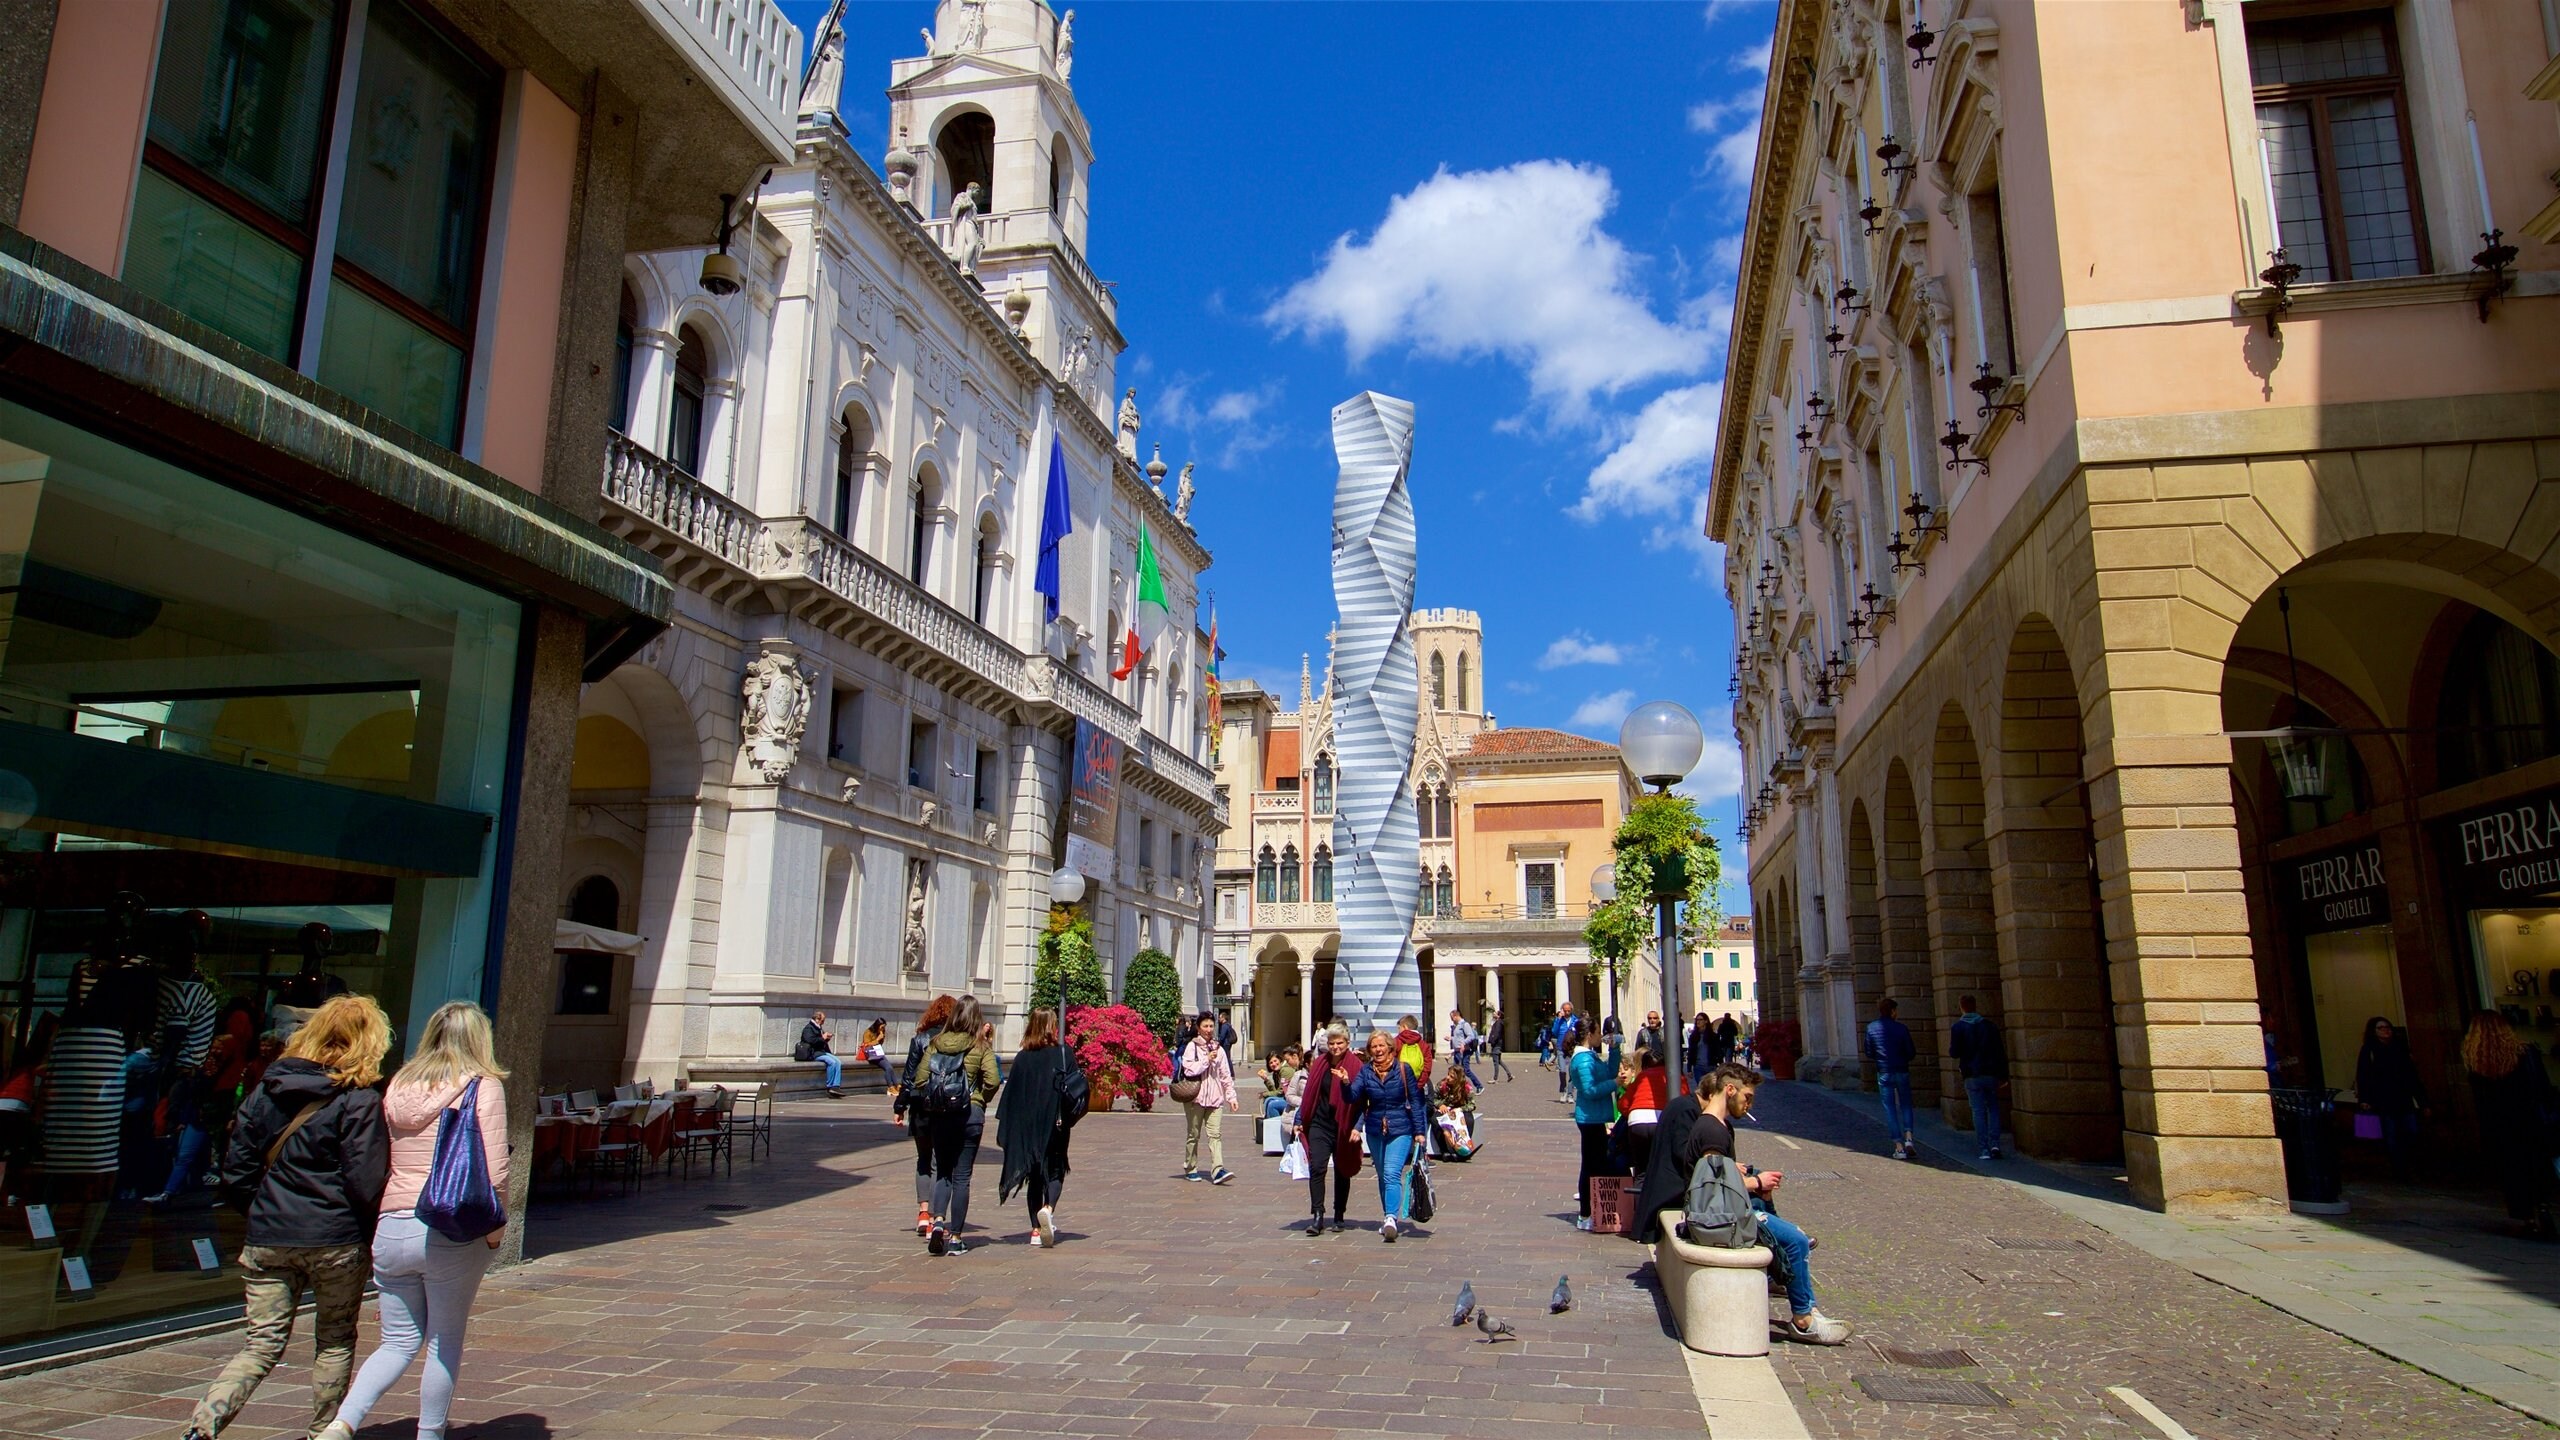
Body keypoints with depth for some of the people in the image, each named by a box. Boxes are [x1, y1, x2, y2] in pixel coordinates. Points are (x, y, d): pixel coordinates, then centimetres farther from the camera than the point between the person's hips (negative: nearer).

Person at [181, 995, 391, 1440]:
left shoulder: (265, 1091, 5)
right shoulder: (359, 1102, -12)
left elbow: (235, 1173, 7)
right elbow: (366, 1186, -14)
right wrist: (370, 1233, 4)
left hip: (266, 1238, 4)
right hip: (334, 1241, -4)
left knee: (261, 1344, 9)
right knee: (335, 1342, 13)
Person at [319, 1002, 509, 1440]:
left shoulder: (397, 1086, 9)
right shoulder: (484, 1087, -6)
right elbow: (494, 1173, -12)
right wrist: (494, 1233, -1)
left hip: (391, 1228, 4)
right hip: (453, 1233, -4)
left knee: (399, 1342, 16)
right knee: (445, 1343, 11)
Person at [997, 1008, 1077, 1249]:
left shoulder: (1022, 1057, -1)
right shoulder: (1064, 1054, -6)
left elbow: (1012, 1093, 0)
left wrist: (1008, 1129, 4)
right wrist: (1068, 1120, 5)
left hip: (1026, 1126, 2)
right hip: (1054, 1125, -2)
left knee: (1034, 1176, 12)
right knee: (1055, 1170, 9)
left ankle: (1036, 1229, 10)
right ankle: (1048, 1208, -18)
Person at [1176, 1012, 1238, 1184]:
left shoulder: (1218, 1048, 12)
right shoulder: (1192, 1047, 0)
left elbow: (1226, 1075, 12)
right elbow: (1189, 1069, -14)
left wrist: (1231, 1096, 7)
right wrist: (1207, 1059, -12)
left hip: (1215, 1098, 3)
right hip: (1195, 1097, -3)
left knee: (1214, 1134, -8)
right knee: (1193, 1135, 8)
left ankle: (1218, 1170, -17)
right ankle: (1190, 1169, 20)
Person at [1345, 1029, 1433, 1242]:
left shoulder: (1403, 1069, -4)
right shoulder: (1365, 1071, 2)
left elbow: (1415, 1101, 0)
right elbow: (1353, 1097, -8)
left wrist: (1419, 1131, -3)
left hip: (1400, 1130, -4)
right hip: (1375, 1130, 4)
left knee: (1392, 1174, -19)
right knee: (1382, 1176, 14)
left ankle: (1391, 1218, -28)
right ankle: (1388, 1219, 27)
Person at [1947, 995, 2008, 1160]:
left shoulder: (1958, 1027, -5)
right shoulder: (1989, 1024, 3)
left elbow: (1954, 1052, -9)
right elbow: (2000, 1051, 2)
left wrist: (1951, 1045, 13)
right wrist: (2003, 1075, 7)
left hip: (1972, 1076, -2)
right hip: (1991, 1073, 2)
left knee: (1978, 1111, 1)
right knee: (1993, 1109, 12)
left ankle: (1984, 1149, -3)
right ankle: (1995, 1144, 0)